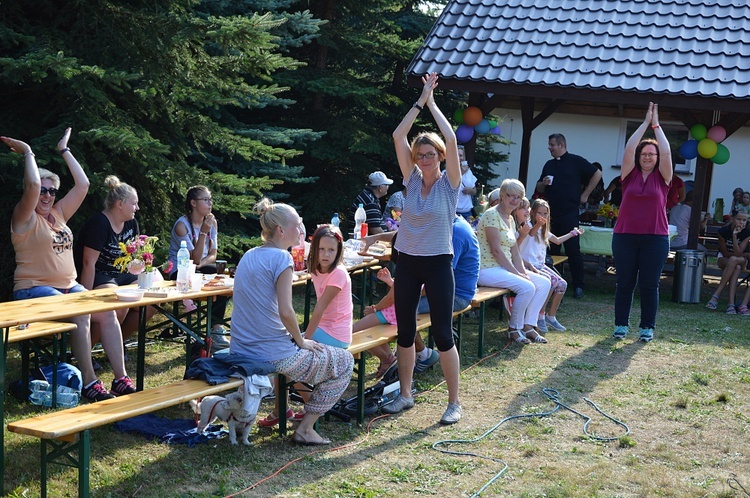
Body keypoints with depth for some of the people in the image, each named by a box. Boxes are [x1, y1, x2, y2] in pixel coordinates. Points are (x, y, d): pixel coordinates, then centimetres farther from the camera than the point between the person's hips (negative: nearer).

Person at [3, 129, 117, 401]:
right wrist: (27, 152, -5)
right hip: (33, 288, -6)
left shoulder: (58, 214, 18)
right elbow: (32, 185, -19)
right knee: (80, 314, -32)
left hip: (69, 286, 6)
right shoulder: (25, 218, -1)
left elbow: (82, 184, 17)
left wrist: (64, 150, 21)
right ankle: (89, 383, -30)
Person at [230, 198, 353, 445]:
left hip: (240, 351, 9)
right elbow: (285, 312, -23)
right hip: (273, 355, -9)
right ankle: (305, 429, 7)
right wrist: (302, 341, -6)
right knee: (345, 362, 10)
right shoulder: (281, 257, -14)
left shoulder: (248, 256, 11)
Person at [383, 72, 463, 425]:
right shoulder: (412, 180, 4)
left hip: (438, 264, -4)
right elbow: (398, 136, -3)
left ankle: (454, 402, 7)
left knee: (442, 333, -3)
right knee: (405, 330, 10)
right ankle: (405, 394, 24)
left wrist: (433, 104, -8)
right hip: (407, 262, 4)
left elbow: (451, 140, -18)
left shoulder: (449, 183, -5)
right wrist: (420, 101, -4)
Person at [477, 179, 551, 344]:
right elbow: (496, 250, -18)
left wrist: (523, 272, -1)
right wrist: (516, 273, -17)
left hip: (505, 268, 10)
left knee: (544, 282, -1)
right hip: (487, 269, -10)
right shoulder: (492, 215, -12)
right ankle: (514, 329, -8)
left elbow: (515, 252, 15)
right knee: (527, 287, -27)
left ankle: (528, 326, 1)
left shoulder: (510, 219, 16)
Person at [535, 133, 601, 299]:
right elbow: (539, 188, 23)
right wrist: (543, 183, 0)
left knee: (573, 250, -5)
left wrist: (585, 195, -1)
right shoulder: (549, 165, 17)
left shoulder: (576, 161, 0)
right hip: (550, 213, 6)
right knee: (551, 250, 7)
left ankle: (578, 286, -1)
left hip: (569, 214, -6)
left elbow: (597, 174, 0)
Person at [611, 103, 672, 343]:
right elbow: (629, 148, -4)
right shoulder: (630, 174, 5)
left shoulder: (662, 177, 5)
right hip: (625, 236, 1)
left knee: (649, 285, 3)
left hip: (655, 238, -1)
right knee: (624, 283, 6)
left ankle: (648, 327, 11)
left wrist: (656, 124, -2)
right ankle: (621, 325, 15)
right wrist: (645, 122, -2)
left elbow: (666, 152, -6)